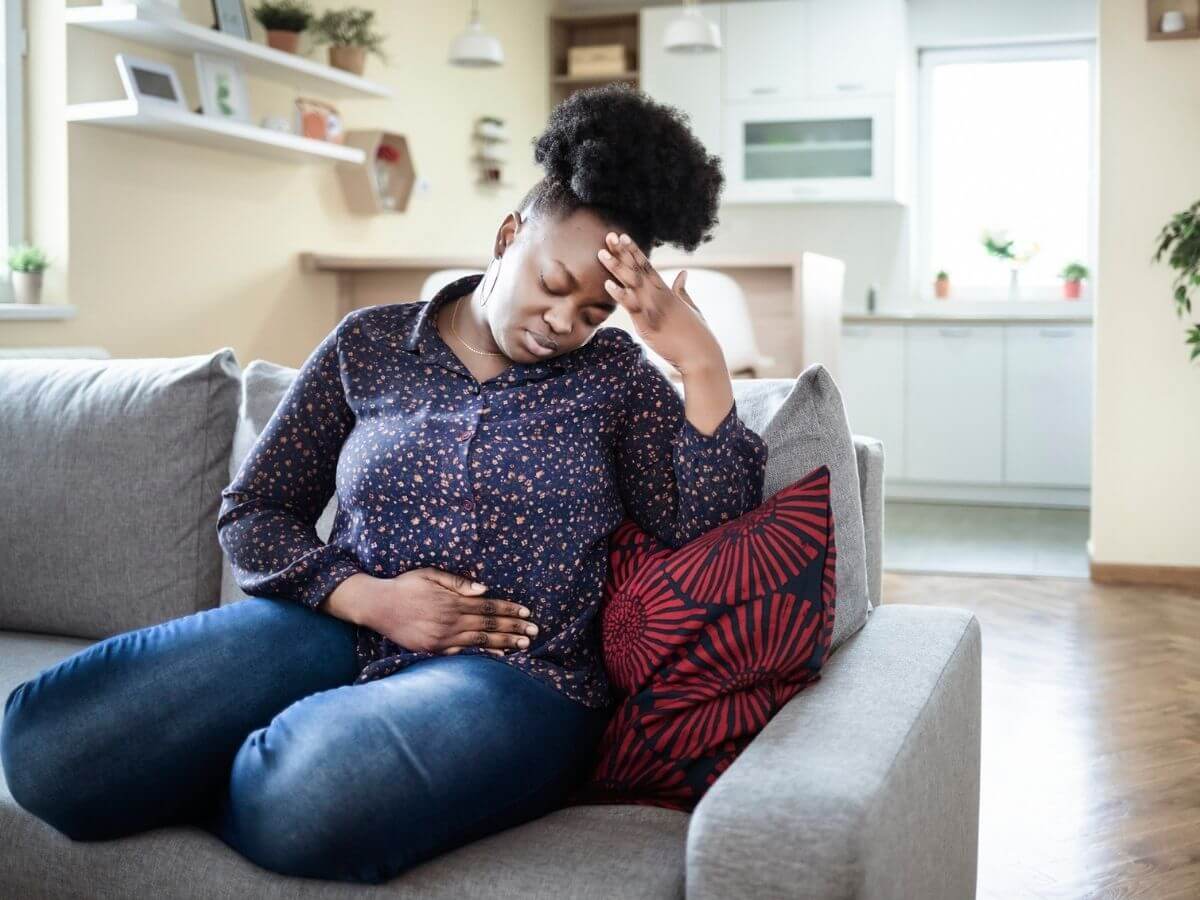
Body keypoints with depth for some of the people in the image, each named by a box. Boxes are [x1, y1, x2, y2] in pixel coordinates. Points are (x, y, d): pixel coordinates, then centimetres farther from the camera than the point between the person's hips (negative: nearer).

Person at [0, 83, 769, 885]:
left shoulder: (615, 376, 5)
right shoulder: (372, 343, 7)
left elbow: (712, 541, -6)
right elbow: (252, 511, 8)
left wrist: (704, 365, -16)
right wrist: (365, 598, -9)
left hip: (513, 676, -2)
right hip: (340, 632, 2)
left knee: (300, 802, -35)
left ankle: (239, 781, 0)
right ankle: (264, 772, 7)